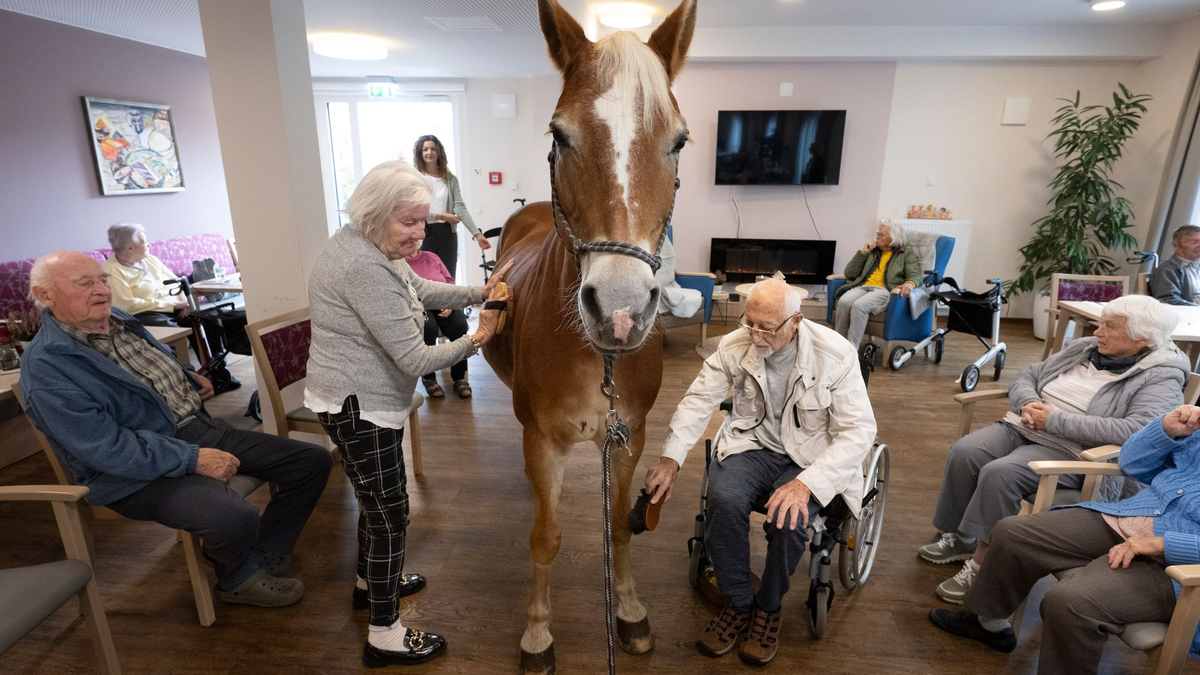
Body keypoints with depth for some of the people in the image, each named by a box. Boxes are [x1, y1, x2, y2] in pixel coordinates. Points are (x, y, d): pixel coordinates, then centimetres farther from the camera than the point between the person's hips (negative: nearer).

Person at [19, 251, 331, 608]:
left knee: (313, 461, -1)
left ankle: (257, 562, 10)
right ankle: (234, 579, 2)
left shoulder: (118, 319, 13)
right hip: (141, 470, -8)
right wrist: (193, 459, -25)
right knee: (236, 518, -35)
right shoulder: (46, 370, -13)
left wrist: (188, 376, 15)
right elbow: (106, 449, -22)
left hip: (202, 429, 9)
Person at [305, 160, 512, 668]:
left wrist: (479, 292, 2)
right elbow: (415, 359, -27)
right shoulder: (365, 269, -28)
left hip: (364, 401, 10)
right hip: (358, 407, -10)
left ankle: (371, 582, 48)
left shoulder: (372, 248, 5)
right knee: (390, 514, 2)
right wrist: (477, 340, -15)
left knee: (377, 498, 26)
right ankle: (385, 637, 19)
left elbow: (422, 290, 15)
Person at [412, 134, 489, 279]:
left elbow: (460, 208, -1)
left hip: (447, 234, 3)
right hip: (424, 234, -3)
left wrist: (477, 234, -12)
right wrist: (442, 216, -14)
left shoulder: (451, 179, 8)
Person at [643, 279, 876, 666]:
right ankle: (738, 603, 0)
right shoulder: (735, 345, -11)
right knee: (724, 500, -28)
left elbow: (859, 430, -18)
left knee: (788, 518, -30)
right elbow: (699, 399, -3)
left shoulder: (836, 355, -18)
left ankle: (769, 608, 4)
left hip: (812, 456, -2)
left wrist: (807, 483, -31)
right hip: (753, 444, 2)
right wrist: (670, 459, -14)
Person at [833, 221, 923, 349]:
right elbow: (849, 273, 20)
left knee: (859, 305, -37)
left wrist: (910, 284, -25)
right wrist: (862, 252, 12)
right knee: (844, 302, -33)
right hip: (863, 286, 4)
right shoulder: (872, 252, 29)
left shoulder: (907, 255, 18)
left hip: (885, 290, -4)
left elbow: (915, 275, 0)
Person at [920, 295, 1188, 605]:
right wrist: (1029, 403, -7)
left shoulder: (1162, 378, -4)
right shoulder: (1084, 348, 15)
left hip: (1070, 451, -6)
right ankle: (958, 537, -4)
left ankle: (981, 565, -15)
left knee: (999, 473, -32)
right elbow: (1027, 377, 17)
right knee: (964, 452, -21)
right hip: (1022, 427, 6)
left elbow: (1138, 429, -21)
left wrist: (1055, 420, -21)